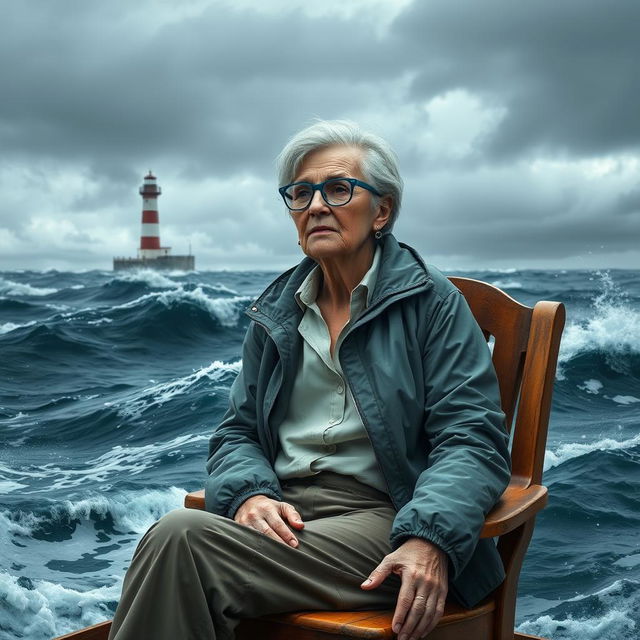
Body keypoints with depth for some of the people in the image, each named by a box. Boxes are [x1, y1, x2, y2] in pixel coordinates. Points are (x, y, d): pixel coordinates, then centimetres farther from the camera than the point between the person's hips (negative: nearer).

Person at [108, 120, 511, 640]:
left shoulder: (431, 301, 4)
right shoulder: (276, 314, 19)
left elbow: (473, 438, -5)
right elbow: (237, 431, 18)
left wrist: (430, 540, -24)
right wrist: (250, 494, -7)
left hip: (382, 517, -4)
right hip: (283, 513, 4)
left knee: (182, 539, -30)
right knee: (177, 532, -32)